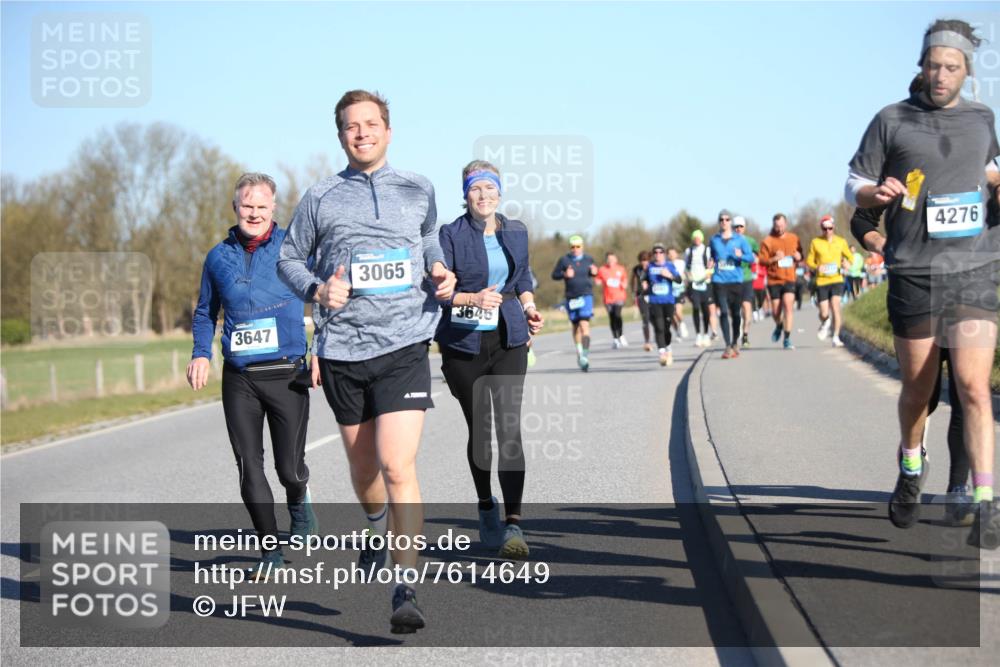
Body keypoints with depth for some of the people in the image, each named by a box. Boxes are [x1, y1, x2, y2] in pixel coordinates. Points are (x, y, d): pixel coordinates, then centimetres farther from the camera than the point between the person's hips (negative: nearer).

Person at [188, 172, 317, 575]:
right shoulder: (219, 256, 10)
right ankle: (271, 552, 12)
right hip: (239, 378, 3)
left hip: (287, 374, -3)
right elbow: (205, 312, 20)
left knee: (289, 467, -1)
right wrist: (201, 354, 6)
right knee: (250, 470, 0)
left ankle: (299, 500, 36)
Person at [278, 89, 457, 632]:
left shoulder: (417, 191, 8)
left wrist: (440, 276, 7)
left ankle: (406, 590, -11)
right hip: (342, 349, 2)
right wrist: (317, 290, -7)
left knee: (397, 466, -15)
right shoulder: (320, 198, 5)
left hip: (403, 346, -2)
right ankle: (377, 525, 49)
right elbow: (289, 258, 13)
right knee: (362, 464, 15)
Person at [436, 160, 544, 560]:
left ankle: (512, 525, -16)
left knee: (509, 428, -12)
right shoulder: (451, 234, -4)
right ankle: (486, 509, 32)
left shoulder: (516, 232, 9)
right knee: (478, 429, 10)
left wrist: (529, 307, 3)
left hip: (508, 340, 2)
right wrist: (473, 298, -25)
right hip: (464, 343, -2)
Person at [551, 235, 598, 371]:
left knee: (584, 325, -16)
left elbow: (594, 271, 21)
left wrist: (594, 272, -2)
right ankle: (579, 351, 33)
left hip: (586, 296, -1)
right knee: (575, 325, 14)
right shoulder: (564, 260, 1)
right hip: (571, 297, 1)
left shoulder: (588, 259, 5)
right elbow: (554, 275, 4)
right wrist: (564, 274, -15)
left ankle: (585, 354, -22)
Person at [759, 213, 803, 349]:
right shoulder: (768, 241, -3)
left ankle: (787, 339, -8)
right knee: (776, 311, 5)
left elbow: (800, 255, 20)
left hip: (789, 279, 1)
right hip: (774, 280, -1)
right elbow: (762, 260, -5)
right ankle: (779, 326, 40)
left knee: (788, 307, -13)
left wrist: (798, 257, -4)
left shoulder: (794, 239, 7)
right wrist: (774, 259, -21)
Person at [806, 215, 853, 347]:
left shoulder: (841, 241, 5)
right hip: (821, 280, 0)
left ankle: (836, 337, -6)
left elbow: (850, 257, 16)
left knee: (835, 307, -16)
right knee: (824, 313, -2)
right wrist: (817, 267, -16)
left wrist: (847, 263, -7)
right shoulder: (815, 242, 0)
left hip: (836, 279, 0)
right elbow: (809, 261, 5)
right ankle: (825, 323, 35)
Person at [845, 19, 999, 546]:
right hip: (913, 275, 0)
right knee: (917, 389, 8)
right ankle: (911, 467, 38)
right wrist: (876, 192, -17)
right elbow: (853, 186, 4)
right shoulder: (891, 121, 3)